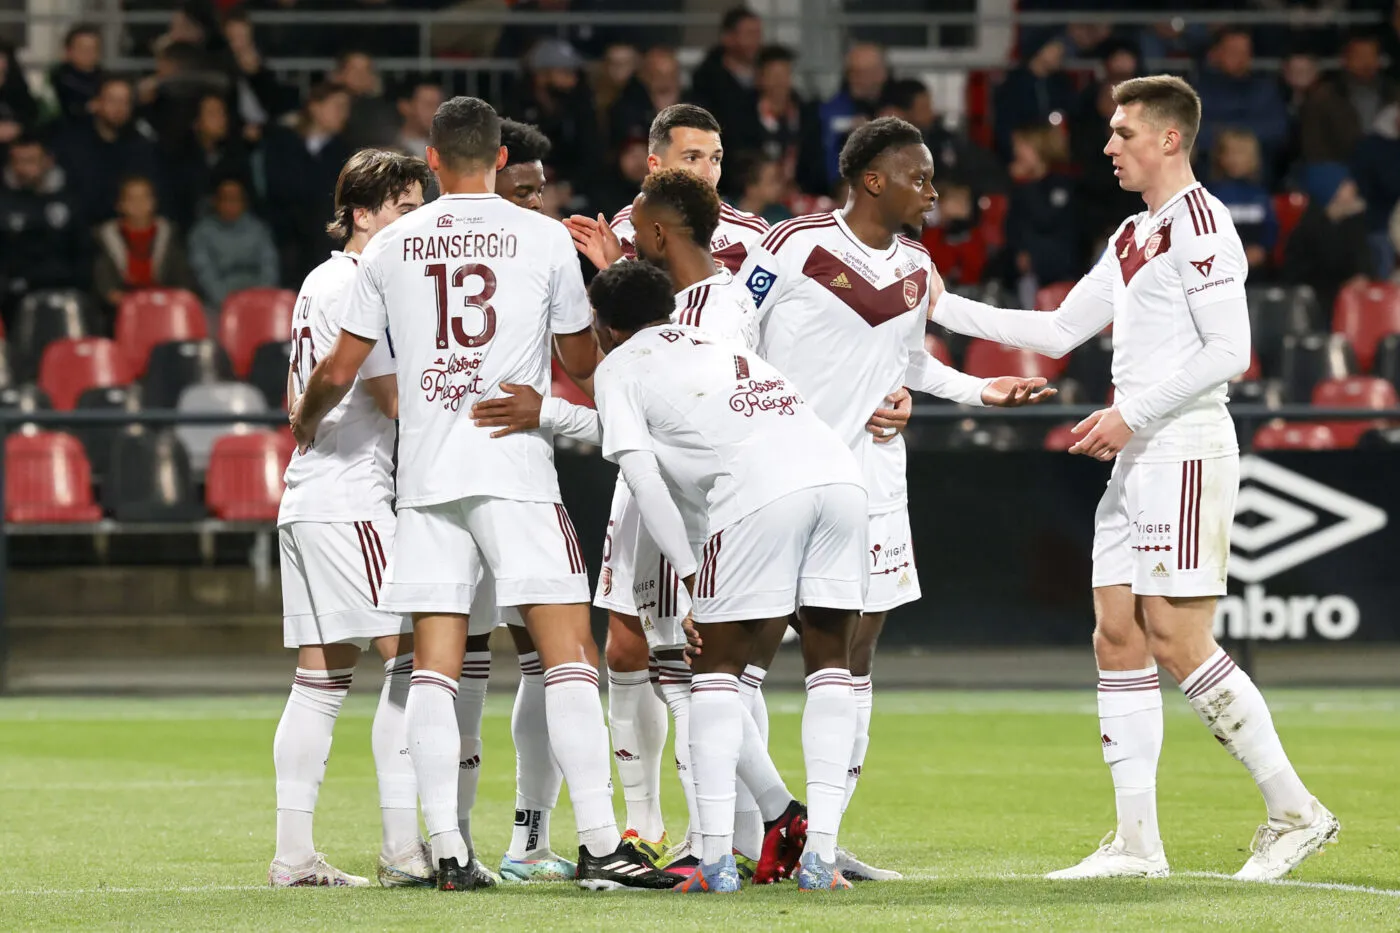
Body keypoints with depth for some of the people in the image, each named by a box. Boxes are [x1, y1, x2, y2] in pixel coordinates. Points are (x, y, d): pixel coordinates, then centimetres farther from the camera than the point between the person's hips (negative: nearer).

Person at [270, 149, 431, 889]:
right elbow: (398, 397, -16)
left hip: (306, 496, 10)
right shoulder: (356, 286, -11)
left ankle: (293, 854, 7)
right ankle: (403, 846, -15)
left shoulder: (319, 282, 19)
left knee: (321, 674, 9)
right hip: (350, 501, -10)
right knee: (410, 654, -11)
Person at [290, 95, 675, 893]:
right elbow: (584, 362, 10)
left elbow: (340, 372, 10)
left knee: (435, 662, 4)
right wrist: (589, 289, 30)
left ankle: (447, 849, -2)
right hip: (516, 468, -3)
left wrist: (305, 424, 31)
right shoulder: (543, 237, 1)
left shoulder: (392, 246, 8)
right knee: (569, 649, -4)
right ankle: (600, 843, -12)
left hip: (426, 471, 3)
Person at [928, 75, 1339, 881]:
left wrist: (1132, 414, -18)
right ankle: (1137, 843, 6)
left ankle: (1296, 813, -4)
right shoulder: (1133, 238, 19)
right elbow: (1059, 332, 24)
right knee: (1119, 639, 5)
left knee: (1178, 641, -11)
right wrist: (945, 308, 19)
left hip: (1186, 449, -10)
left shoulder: (1198, 224, -11)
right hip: (1139, 458, 10)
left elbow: (1230, 352, -18)